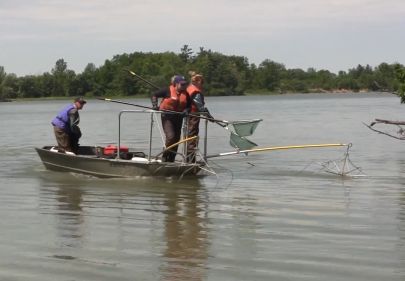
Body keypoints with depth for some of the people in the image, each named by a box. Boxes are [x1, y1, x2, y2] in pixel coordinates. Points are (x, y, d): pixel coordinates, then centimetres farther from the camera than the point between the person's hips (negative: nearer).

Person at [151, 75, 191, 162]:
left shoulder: (185, 94, 5)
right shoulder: (168, 90, -9)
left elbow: (189, 106, 12)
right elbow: (154, 95, -2)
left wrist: (186, 111, -10)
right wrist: (155, 105, -15)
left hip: (178, 118, 6)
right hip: (167, 117, -6)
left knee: (176, 139, 10)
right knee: (170, 136, -19)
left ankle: (171, 159, 23)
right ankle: (165, 156, -3)